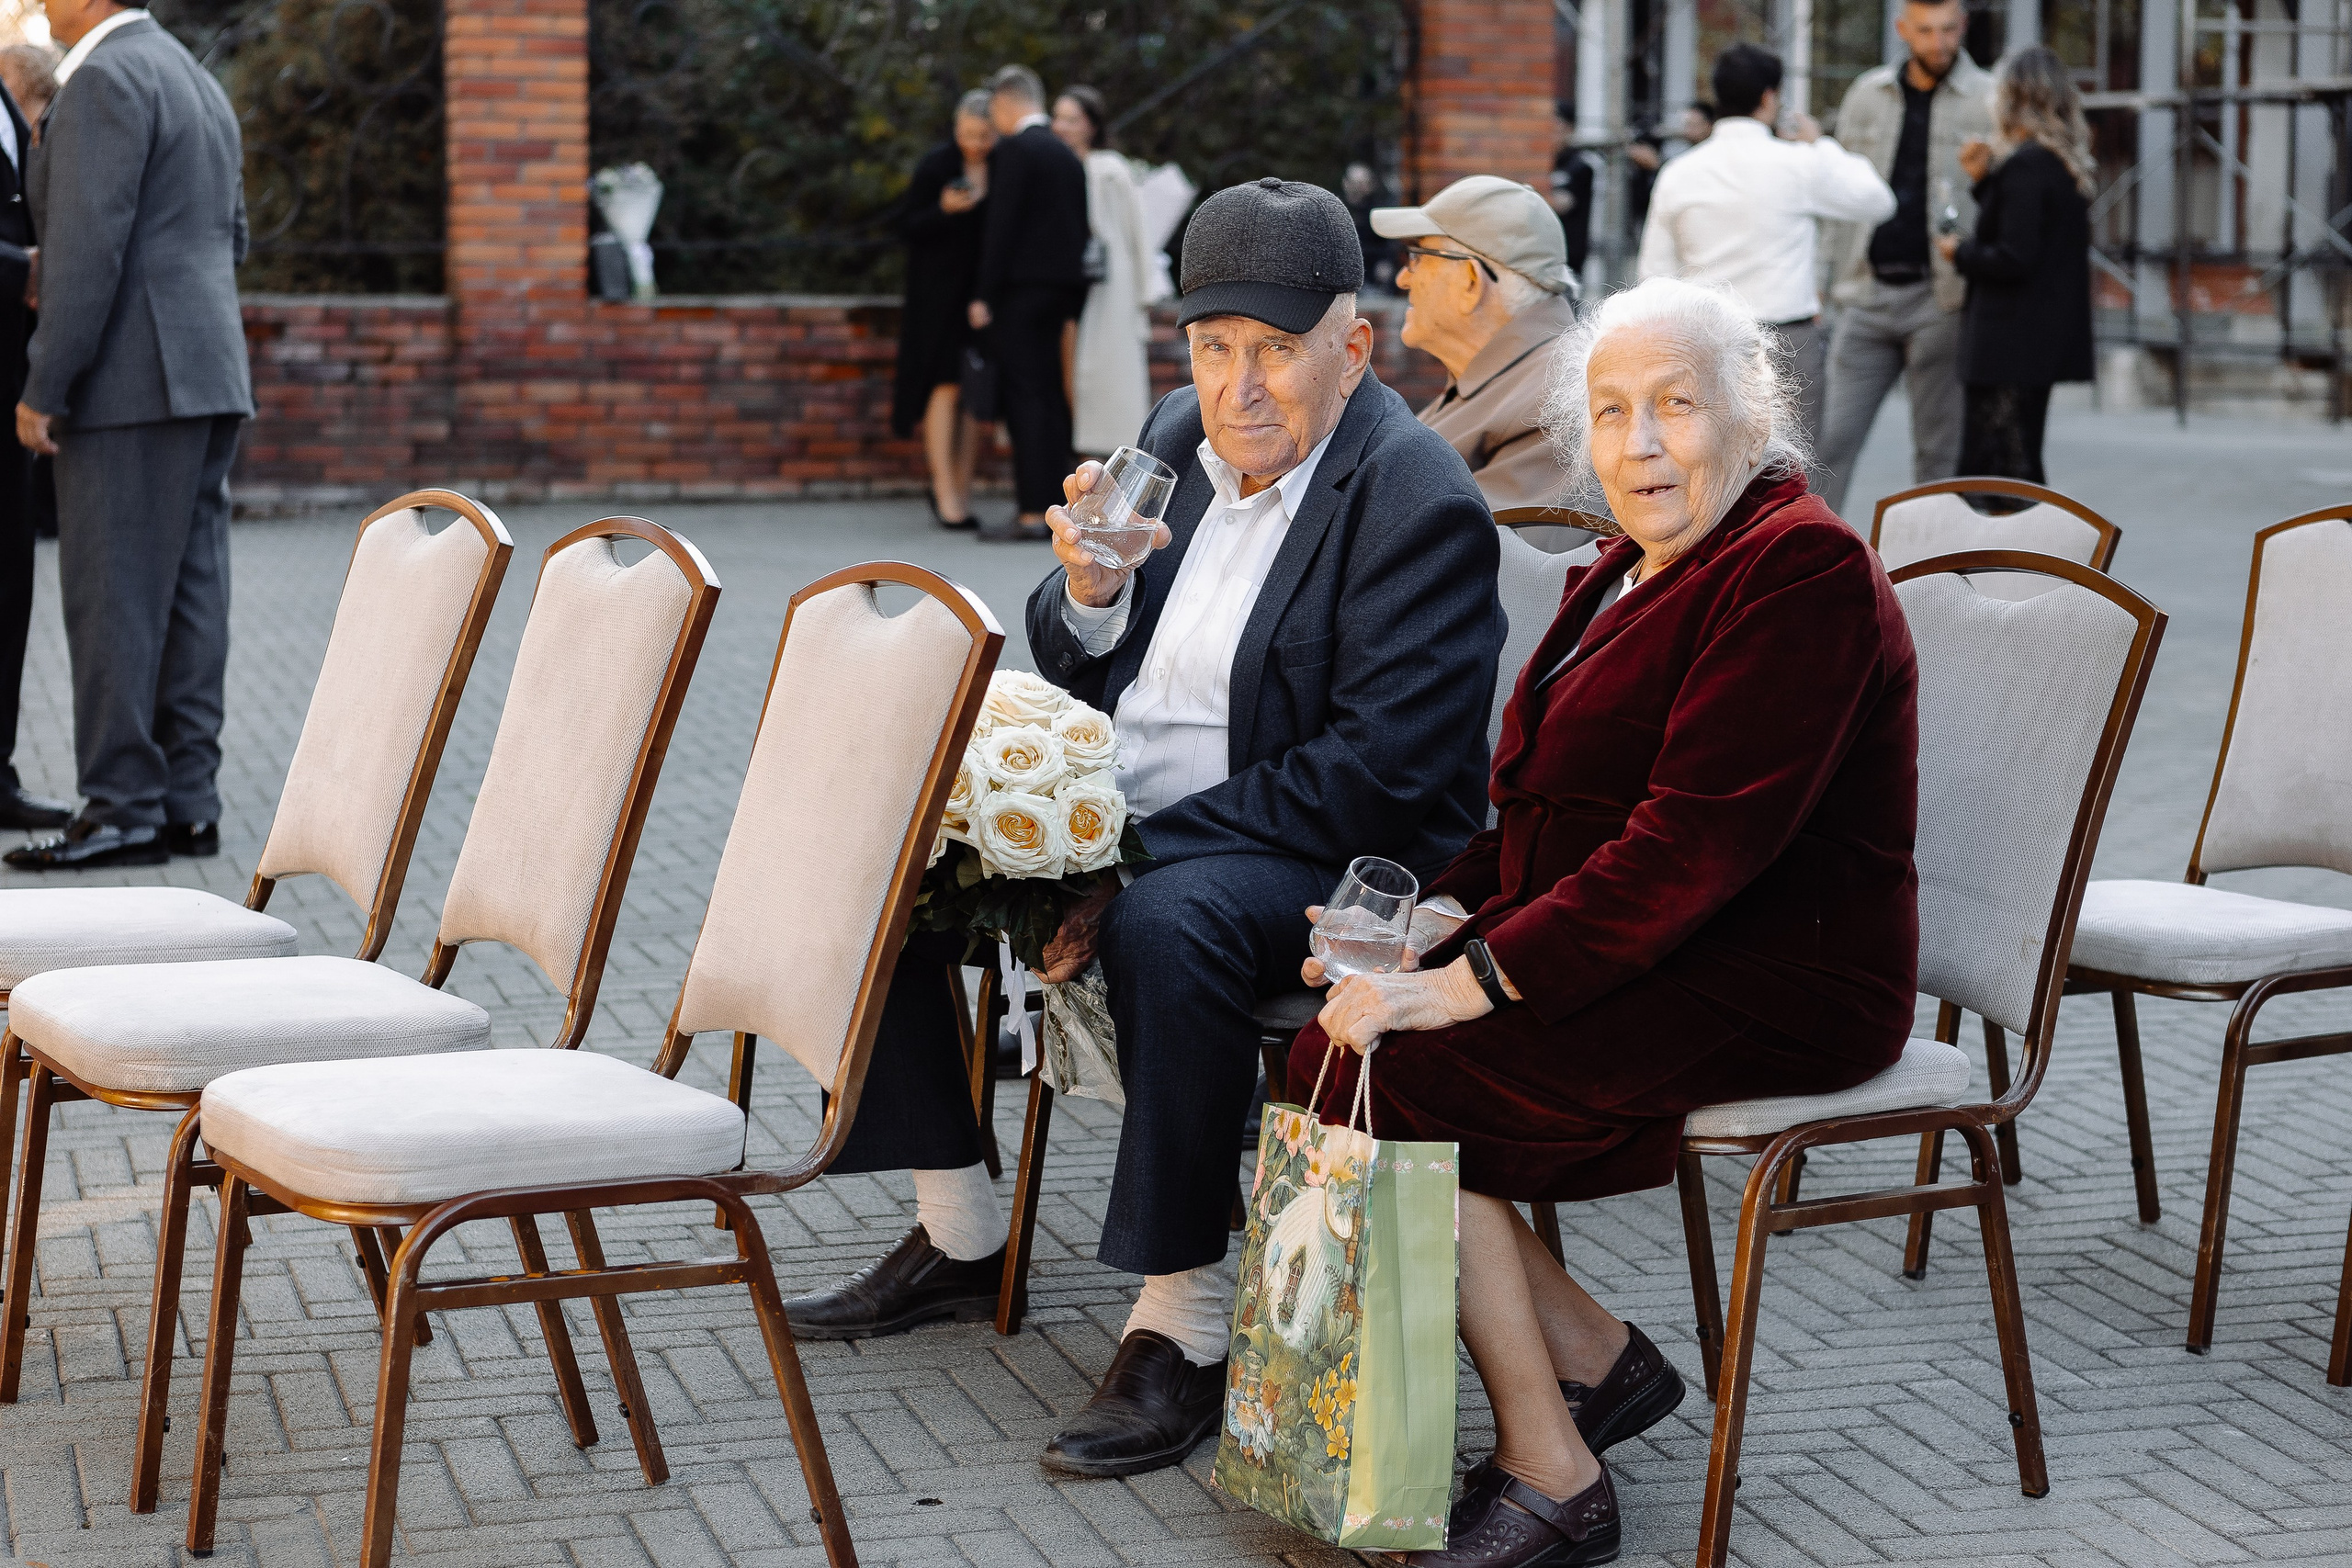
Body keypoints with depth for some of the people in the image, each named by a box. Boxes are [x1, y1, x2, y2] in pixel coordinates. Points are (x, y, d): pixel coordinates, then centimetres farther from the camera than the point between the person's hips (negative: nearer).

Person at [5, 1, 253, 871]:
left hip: (130, 380, -9)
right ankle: (188, 802, 8)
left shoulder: (105, 78, -12)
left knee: (112, 597, -7)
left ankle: (123, 811, -6)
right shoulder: (196, 81, 18)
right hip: (207, 378, 9)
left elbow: (91, 244, -19)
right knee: (185, 593, 7)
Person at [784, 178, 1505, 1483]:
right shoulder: (1184, 436, 8)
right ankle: (958, 1240, 11)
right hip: (1128, 812, 9)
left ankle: (1183, 1327, -27)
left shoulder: (1419, 505, -17)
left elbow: (1377, 775, -24)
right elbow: (1076, 675, 13)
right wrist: (1089, 586, -12)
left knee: (1170, 927, -38)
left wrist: (1135, 861, -24)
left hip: (1337, 858, -9)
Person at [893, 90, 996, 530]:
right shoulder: (934, 166, -5)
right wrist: (943, 210, -23)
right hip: (939, 292, -4)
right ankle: (945, 493, -10)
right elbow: (908, 226, -5)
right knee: (946, 387, -10)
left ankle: (960, 491, 8)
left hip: (984, 292, 4)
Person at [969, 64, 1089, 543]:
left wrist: (984, 295, -13)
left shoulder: (1013, 150, -9)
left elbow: (1002, 227, -15)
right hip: (1062, 288, 8)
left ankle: (1032, 512, -12)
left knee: (1023, 399, -9)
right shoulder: (1068, 156, 16)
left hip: (1019, 288, -8)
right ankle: (1054, 506, 11)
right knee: (1049, 399, 10)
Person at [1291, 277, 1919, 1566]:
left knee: (1391, 1075, -22)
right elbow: (1544, 807, 19)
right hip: (1645, 953, 10)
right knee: (1324, 1042, -7)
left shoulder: (1800, 568, -16)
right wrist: (1441, 915, -1)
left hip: (1777, 990, -10)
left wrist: (1472, 982, -26)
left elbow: (1696, 841, -24)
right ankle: (1596, 1358, 4)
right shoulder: (1635, 570, 15)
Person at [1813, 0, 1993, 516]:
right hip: (1868, 294, 3)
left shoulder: (1987, 101, 0)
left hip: (1939, 297, -3)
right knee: (1830, 438, -1)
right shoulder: (1868, 94, 10)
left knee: (1938, 448, 4)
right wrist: (1827, 279, 8)